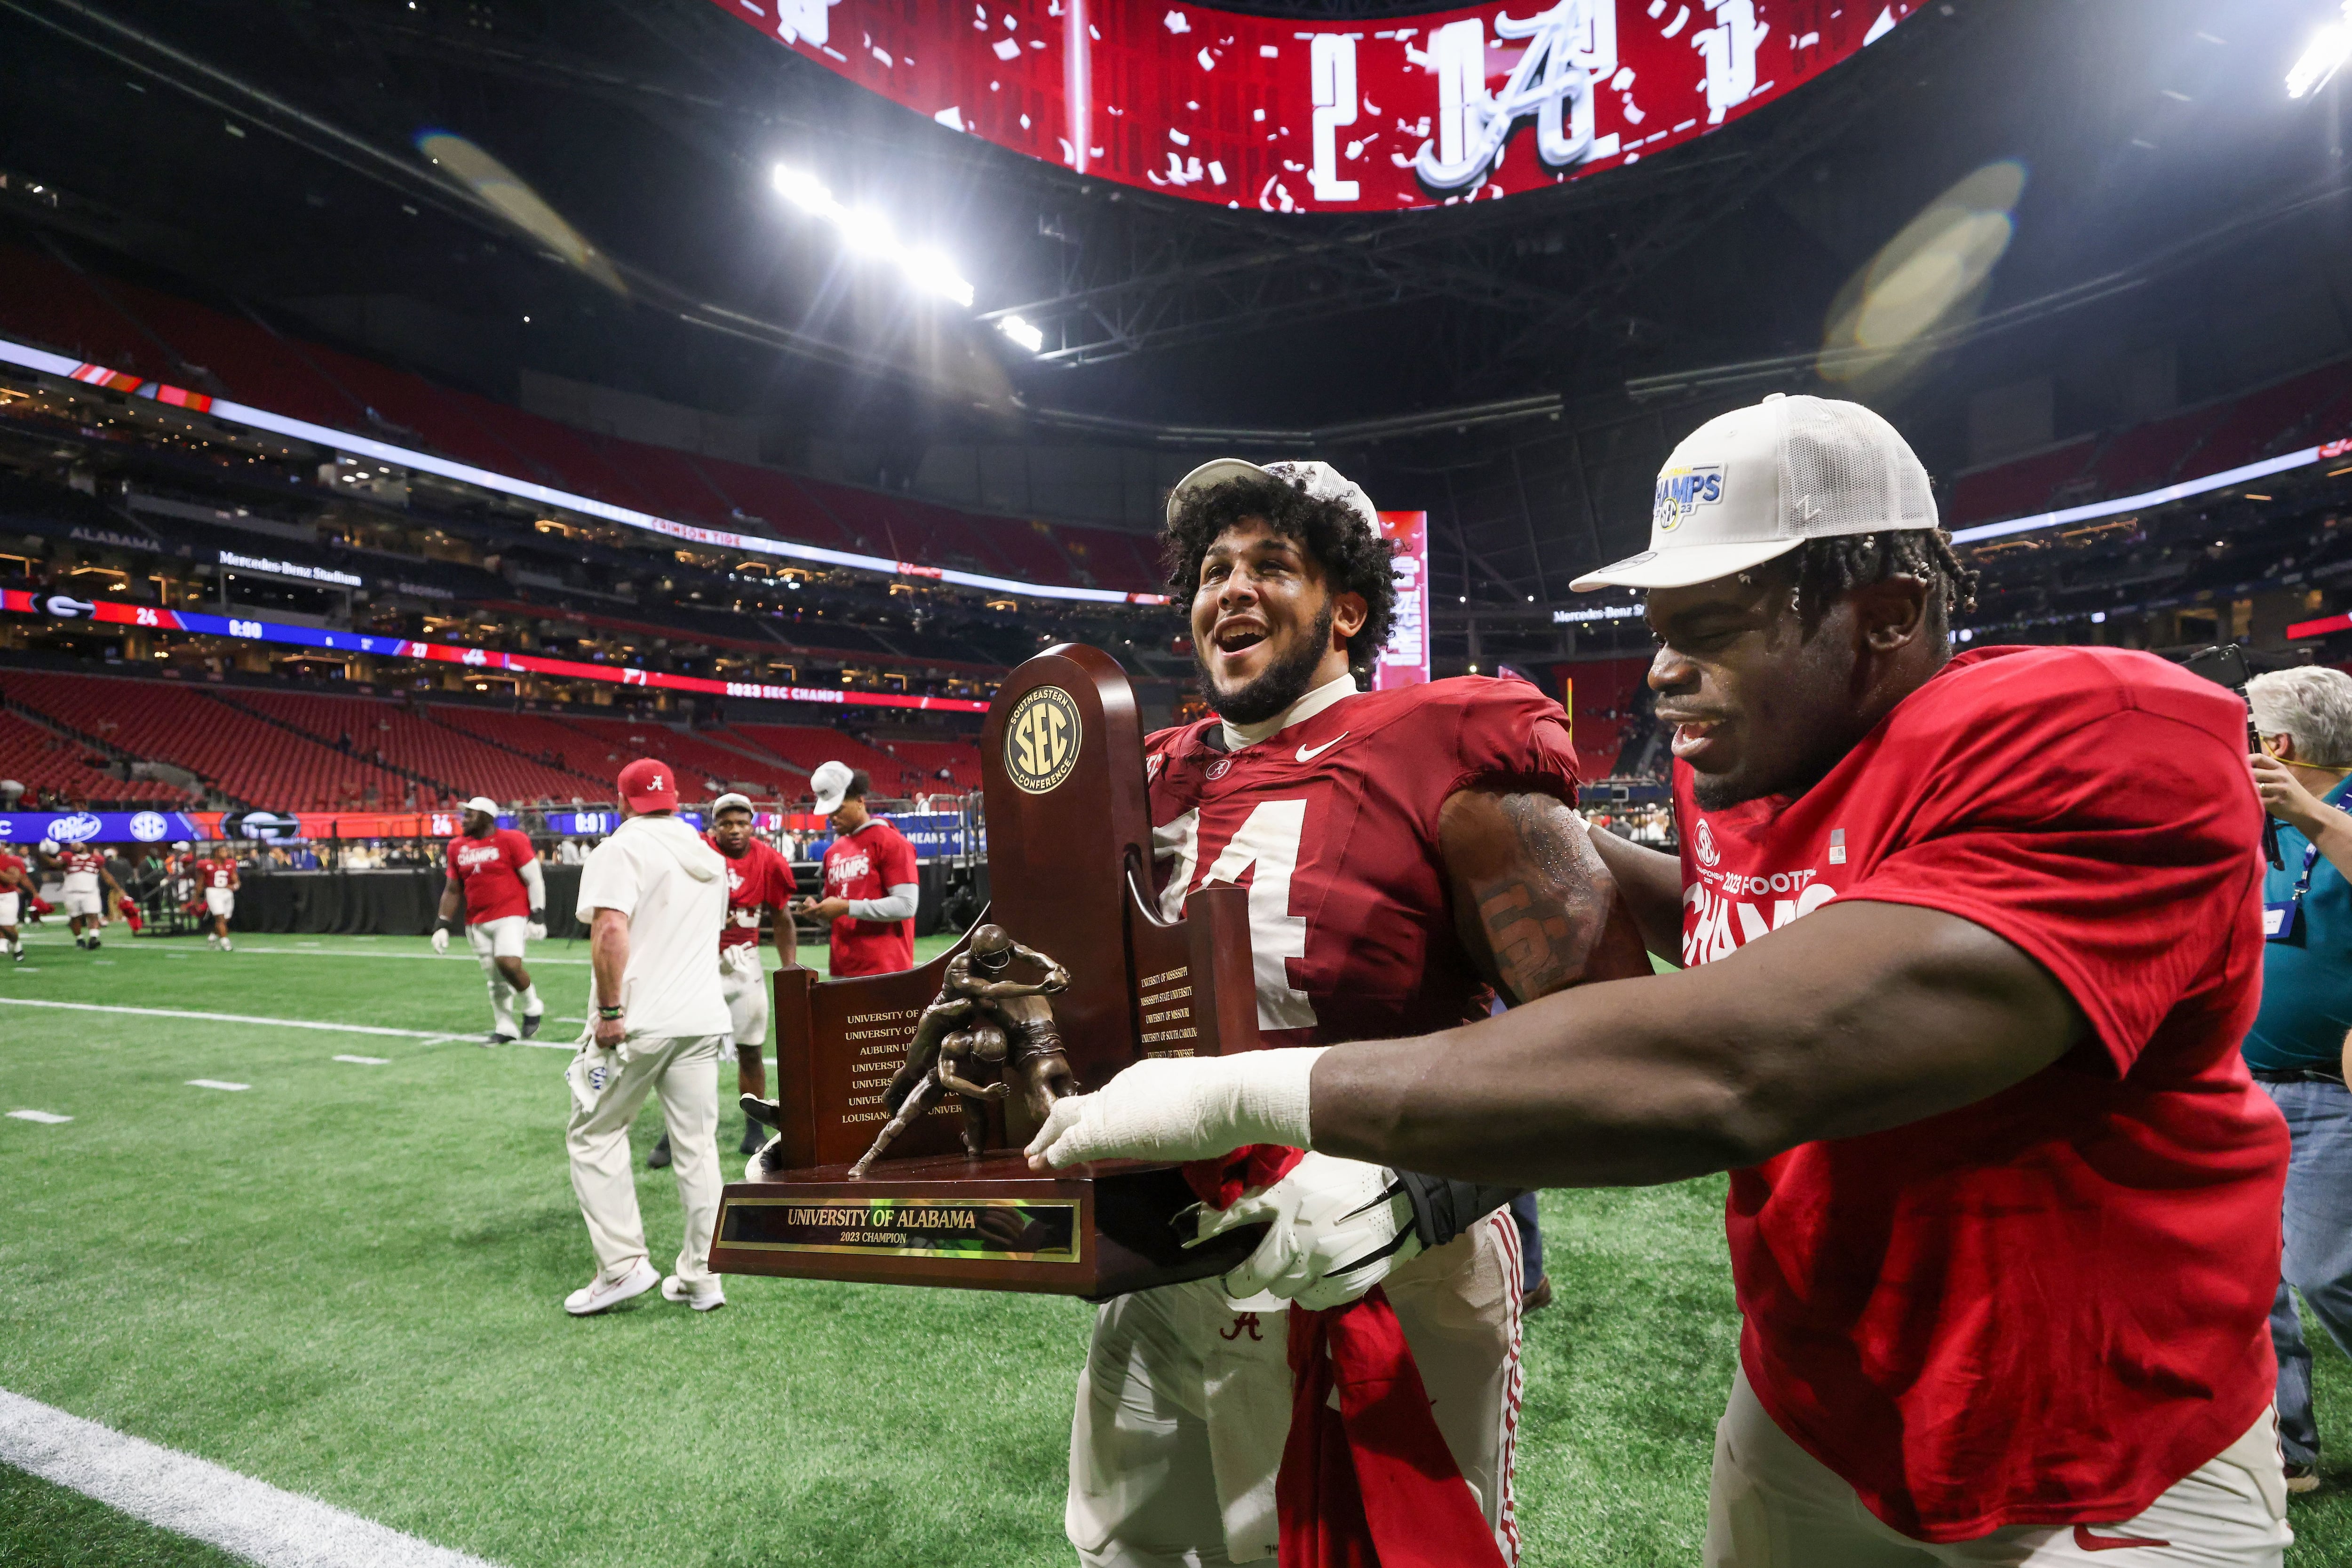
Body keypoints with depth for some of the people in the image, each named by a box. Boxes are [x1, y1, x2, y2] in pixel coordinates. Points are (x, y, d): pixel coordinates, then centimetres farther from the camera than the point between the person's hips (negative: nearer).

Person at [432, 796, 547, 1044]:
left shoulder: (511, 840, -7)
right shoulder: (458, 847, 10)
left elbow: (534, 879, -6)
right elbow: (453, 890, 17)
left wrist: (537, 916, -11)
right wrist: (443, 925, 11)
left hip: (510, 916, -6)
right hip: (477, 922, 6)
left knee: (509, 964, -22)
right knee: (493, 979, 8)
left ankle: (532, 1006, 3)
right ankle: (504, 1028, 18)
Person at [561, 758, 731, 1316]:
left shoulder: (621, 849, -6)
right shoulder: (711, 858, 15)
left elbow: (611, 929, -20)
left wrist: (609, 1009, -18)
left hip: (637, 1023, -6)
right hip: (703, 1018, 6)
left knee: (594, 1135, 10)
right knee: (697, 1145, 9)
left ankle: (624, 1265, 6)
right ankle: (702, 1278, 13)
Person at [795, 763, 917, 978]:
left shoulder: (891, 842, -6)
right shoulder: (833, 851, 17)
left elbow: (906, 905, -15)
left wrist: (846, 908, -16)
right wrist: (818, 910, 3)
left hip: (883, 968, -7)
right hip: (841, 970, 7)